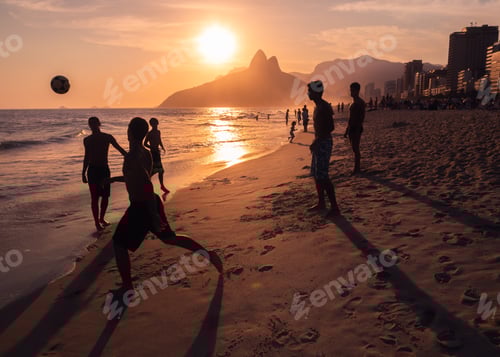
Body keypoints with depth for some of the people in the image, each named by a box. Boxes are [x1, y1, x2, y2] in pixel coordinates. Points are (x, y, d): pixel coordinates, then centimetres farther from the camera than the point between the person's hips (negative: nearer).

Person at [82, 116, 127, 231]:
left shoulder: (107, 137, 1)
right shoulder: (87, 140, 4)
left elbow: (119, 148, -4)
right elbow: (86, 157, 11)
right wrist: (83, 173, 10)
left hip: (104, 169, 1)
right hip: (93, 170, -1)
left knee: (105, 195, 6)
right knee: (95, 197, -1)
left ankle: (102, 218, 25)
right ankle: (97, 222, 7)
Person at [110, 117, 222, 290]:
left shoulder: (132, 157, -21)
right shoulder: (146, 153, 8)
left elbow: (147, 184, -30)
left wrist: (154, 216, -31)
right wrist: (115, 179, 31)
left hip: (140, 208, -8)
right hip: (152, 204, 8)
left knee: (119, 244, 9)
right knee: (169, 238, 21)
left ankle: (127, 287, 12)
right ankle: (209, 255, 17)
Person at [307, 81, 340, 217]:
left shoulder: (324, 107, -17)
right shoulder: (318, 107, 14)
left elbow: (331, 127, -23)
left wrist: (316, 141, -22)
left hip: (323, 143, -10)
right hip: (319, 143, 11)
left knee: (322, 176, -12)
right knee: (316, 174, 15)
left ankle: (335, 208, -7)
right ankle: (321, 203, 25)